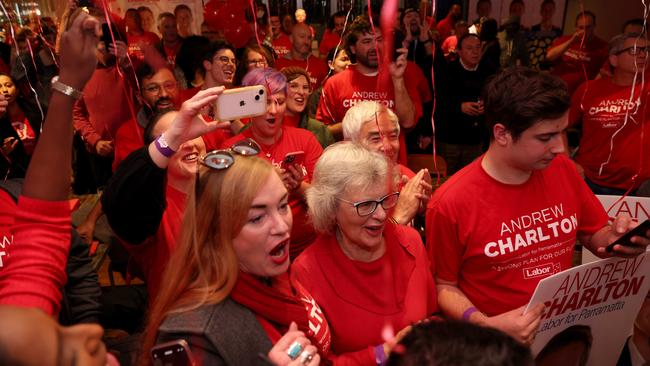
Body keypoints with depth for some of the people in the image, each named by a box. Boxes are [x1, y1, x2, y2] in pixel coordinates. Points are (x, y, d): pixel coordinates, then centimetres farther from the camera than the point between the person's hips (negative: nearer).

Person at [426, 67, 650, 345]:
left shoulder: (563, 169, -3)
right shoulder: (450, 205, -18)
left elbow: (594, 236, 12)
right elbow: (443, 286, -7)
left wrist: (616, 237, -8)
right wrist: (486, 325, -21)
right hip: (499, 341, -3)